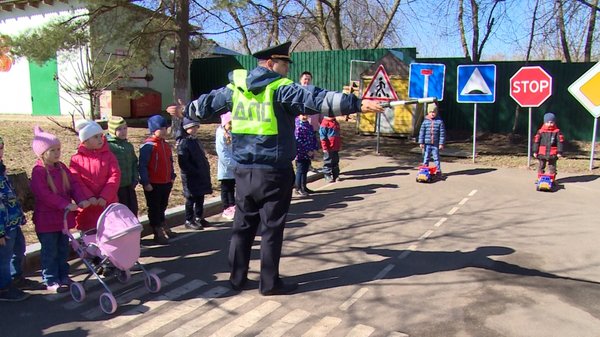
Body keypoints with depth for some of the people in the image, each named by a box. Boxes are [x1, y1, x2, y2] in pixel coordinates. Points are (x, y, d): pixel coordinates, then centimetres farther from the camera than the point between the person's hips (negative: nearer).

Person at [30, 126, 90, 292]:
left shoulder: (62, 167, 7)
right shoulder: (38, 171, -15)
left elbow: (73, 184, 3)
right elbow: (44, 194, -23)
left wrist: (81, 199, -14)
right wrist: (66, 204, -29)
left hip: (64, 216, 7)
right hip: (46, 218, -7)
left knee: (63, 249, 16)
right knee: (50, 251, 3)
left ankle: (63, 276, 28)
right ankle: (50, 281, 13)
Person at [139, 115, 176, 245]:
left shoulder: (166, 145, 9)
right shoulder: (148, 146, -15)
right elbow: (142, 166, -17)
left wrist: (172, 177, 13)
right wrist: (146, 182, -18)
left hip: (166, 183, 7)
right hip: (153, 184, -7)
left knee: (162, 207, 19)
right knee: (154, 209, 5)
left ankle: (163, 227, 33)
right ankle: (158, 234, 13)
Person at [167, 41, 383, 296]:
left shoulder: (236, 87, 9)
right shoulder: (281, 88, -11)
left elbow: (208, 103, 24)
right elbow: (315, 99, -23)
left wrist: (185, 110, 43)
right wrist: (357, 104, -28)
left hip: (244, 171, 6)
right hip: (273, 172, -6)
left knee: (243, 226, 16)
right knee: (271, 229, 6)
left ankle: (237, 278, 27)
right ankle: (270, 283, 17)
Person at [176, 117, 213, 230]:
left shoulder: (196, 141, 15)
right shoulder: (183, 142, -14)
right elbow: (183, 163, -20)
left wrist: (206, 168, 9)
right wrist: (195, 171, -20)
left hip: (201, 176, 8)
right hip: (191, 177, -8)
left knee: (200, 198, 15)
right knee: (191, 199, 1)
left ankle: (199, 218, 28)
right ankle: (189, 221, 11)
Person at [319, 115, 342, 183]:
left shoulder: (336, 122, 13)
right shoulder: (325, 123, -13)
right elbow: (322, 137, -15)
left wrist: (339, 145, 20)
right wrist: (325, 147, -18)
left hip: (336, 147, 8)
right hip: (329, 148, -8)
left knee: (335, 162, 16)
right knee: (328, 162, 2)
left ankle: (336, 175, 25)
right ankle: (328, 176, 11)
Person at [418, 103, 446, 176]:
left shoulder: (440, 121, -1)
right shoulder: (425, 121, 1)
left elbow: (442, 133, -1)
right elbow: (421, 132, 2)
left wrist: (441, 143, -5)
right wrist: (421, 142, -3)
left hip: (436, 144, -1)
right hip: (427, 144, 1)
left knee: (436, 158, 6)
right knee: (426, 158, 7)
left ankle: (438, 170, 16)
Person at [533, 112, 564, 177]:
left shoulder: (557, 132, -3)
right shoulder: (540, 132, -2)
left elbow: (560, 142, -1)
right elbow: (536, 142, 1)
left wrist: (559, 152, -5)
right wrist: (535, 151, 0)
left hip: (552, 154, -1)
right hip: (542, 153, 1)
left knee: (552, 167, 9)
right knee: (541, 167, 9)